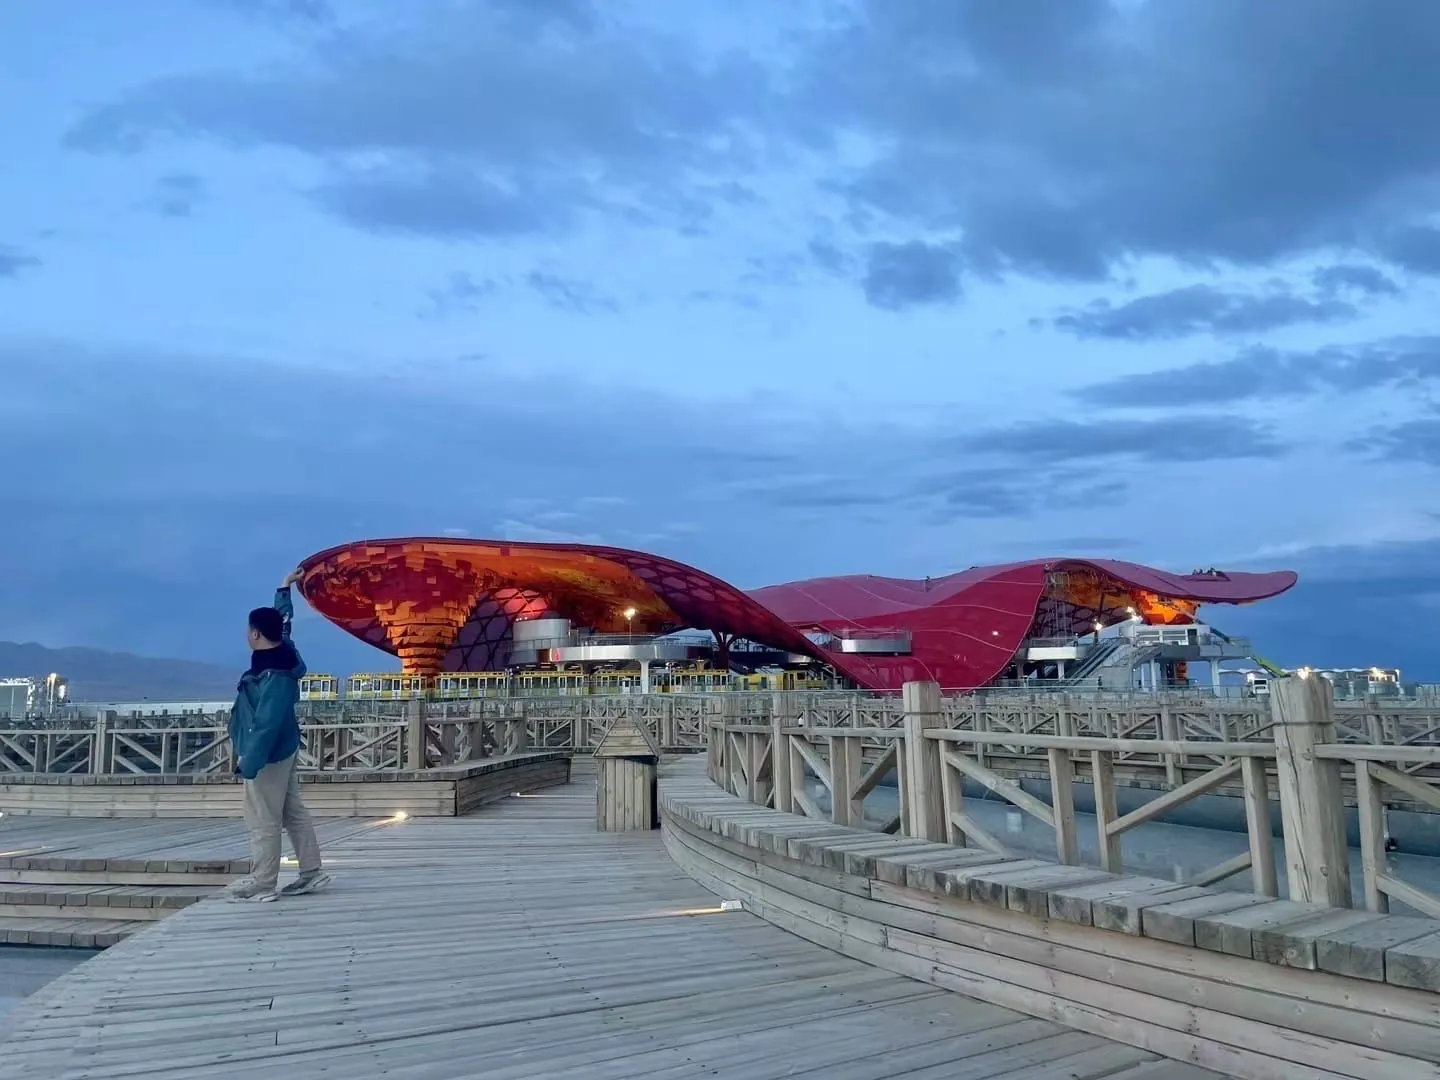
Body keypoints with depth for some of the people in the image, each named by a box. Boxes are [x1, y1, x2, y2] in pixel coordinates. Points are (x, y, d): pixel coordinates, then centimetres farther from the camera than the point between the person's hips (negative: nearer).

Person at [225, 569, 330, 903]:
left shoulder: (273, 675, -25)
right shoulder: (283, 652, 2)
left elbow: (266, 722, -28)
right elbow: (281, 620, 23)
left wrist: (249, 760, -26)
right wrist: (285, 589, 34)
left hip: (270, 753, -10)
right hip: (283, 749, 10)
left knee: (263, 820, -3)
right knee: (294, 812, 12)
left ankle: (262, 884, 4)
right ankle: (311, 872, 17)